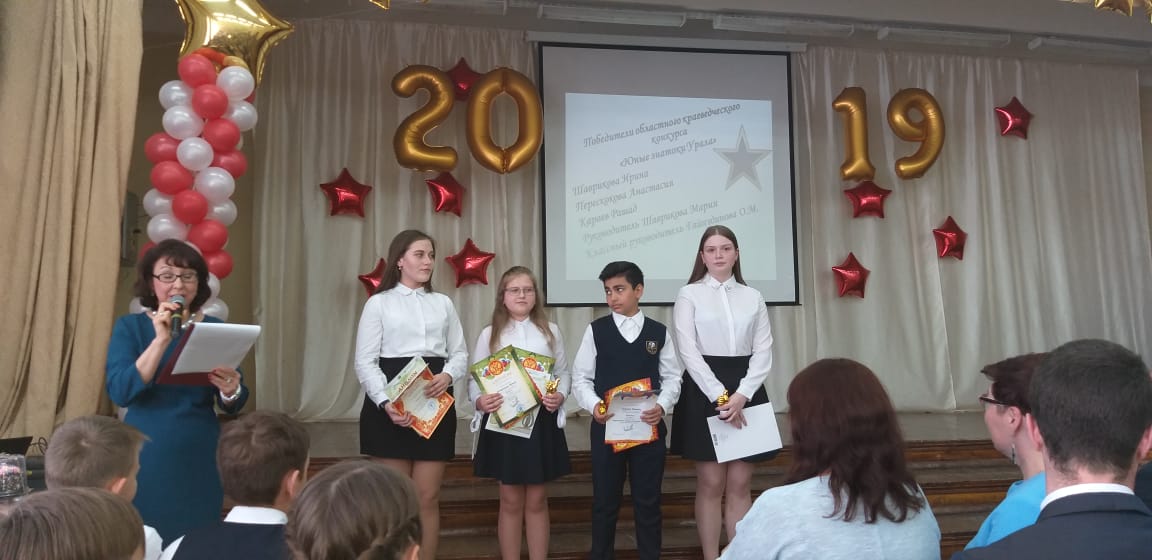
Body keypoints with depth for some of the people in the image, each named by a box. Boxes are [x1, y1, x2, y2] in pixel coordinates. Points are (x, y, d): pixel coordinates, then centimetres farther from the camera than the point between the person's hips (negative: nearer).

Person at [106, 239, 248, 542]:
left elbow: (233, 406, 0)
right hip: (146, 457, -1)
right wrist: (161, 339, -22)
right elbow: (120, 392, -15)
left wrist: (230, 390, -22)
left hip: (200, 458, 2)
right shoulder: (130, 327, -1)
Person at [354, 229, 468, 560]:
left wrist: (448, 375, -12)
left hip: (435, 403, 3)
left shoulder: (443, 303, 13)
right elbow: (365, 361, -4)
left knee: (428, 497, 5)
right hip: (390, 405, -3)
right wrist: (385, 402, -19)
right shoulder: (379, 303, 2)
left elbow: (460, 354, 11)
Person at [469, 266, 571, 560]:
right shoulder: (489, 334, 1)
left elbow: (564, 373, 7)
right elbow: (474, 379, 0)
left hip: (541, 420, 1)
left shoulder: (550, 331, 4)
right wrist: (479, 401, -21)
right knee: (511, 502, 8)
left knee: (537, 501, 10)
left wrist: (559, 396, -13)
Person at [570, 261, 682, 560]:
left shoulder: (659, 332, 3)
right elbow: (581, 378, 0)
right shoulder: (596, 330, 0)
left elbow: (672, 376, 3)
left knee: (648, 500, 10)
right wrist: (594, 405, -18)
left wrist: (662, 406, -15)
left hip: (649, 425, 1)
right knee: (605, 500, 9)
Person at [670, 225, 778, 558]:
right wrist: (720, 396, -15)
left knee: (740, 485, 5)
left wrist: (741, 396, -12)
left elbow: (763, 352, 3)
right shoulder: (689, 295, 2)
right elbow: (688, 352, -7)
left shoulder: (753, 297, 9)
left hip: (746, 392, 3)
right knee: (710, 484, 0)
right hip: (704, 392, -2)